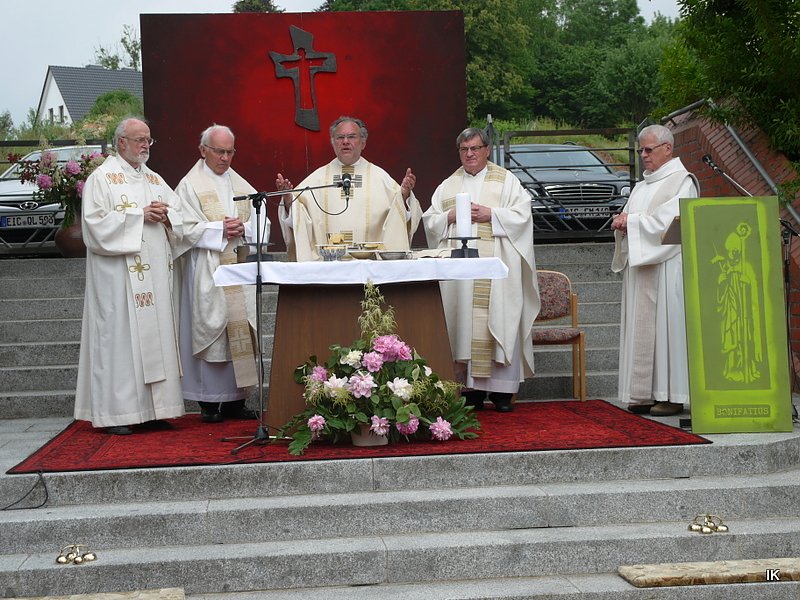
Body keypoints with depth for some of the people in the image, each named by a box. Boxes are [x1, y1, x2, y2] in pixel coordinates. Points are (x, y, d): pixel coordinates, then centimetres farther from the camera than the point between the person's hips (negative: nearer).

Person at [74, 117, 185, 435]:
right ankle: (117, 412, -4)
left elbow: (179, 216, 18)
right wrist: (140, 214, -14)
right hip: (119, 274, -7)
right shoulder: (101, 178, -2)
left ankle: (152, 409, 9)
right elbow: (97, 221, -13)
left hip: (154, 272, 7)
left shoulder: (154, 179, 19)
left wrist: (165, 215, -5)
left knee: (155, 334, 5)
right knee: (120, 334, -7)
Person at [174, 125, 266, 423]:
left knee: (240, 331, 3)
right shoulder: (190, 186, 2)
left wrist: (243, 228, -10)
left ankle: (235, 400, 9)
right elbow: (187, 228, -8)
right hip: (207, 273, -5)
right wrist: (220, 229, -16)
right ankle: (209, 402, -1)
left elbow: (262, 223, 9)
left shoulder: (242, 186, 16)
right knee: (210, 329, -6)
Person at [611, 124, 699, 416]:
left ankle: (672, 395, -6)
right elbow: (630, 218, 20)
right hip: (639, 266, 8)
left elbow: (668, 220, -15)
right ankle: (646, 393, 5)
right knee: (640, 326, 3)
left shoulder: (682, 181, -2)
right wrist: (623, 222, -2)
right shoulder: (642, 186, 22)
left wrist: (631, 221, -10)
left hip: (666, 267, -8)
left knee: (665, 324, -8)